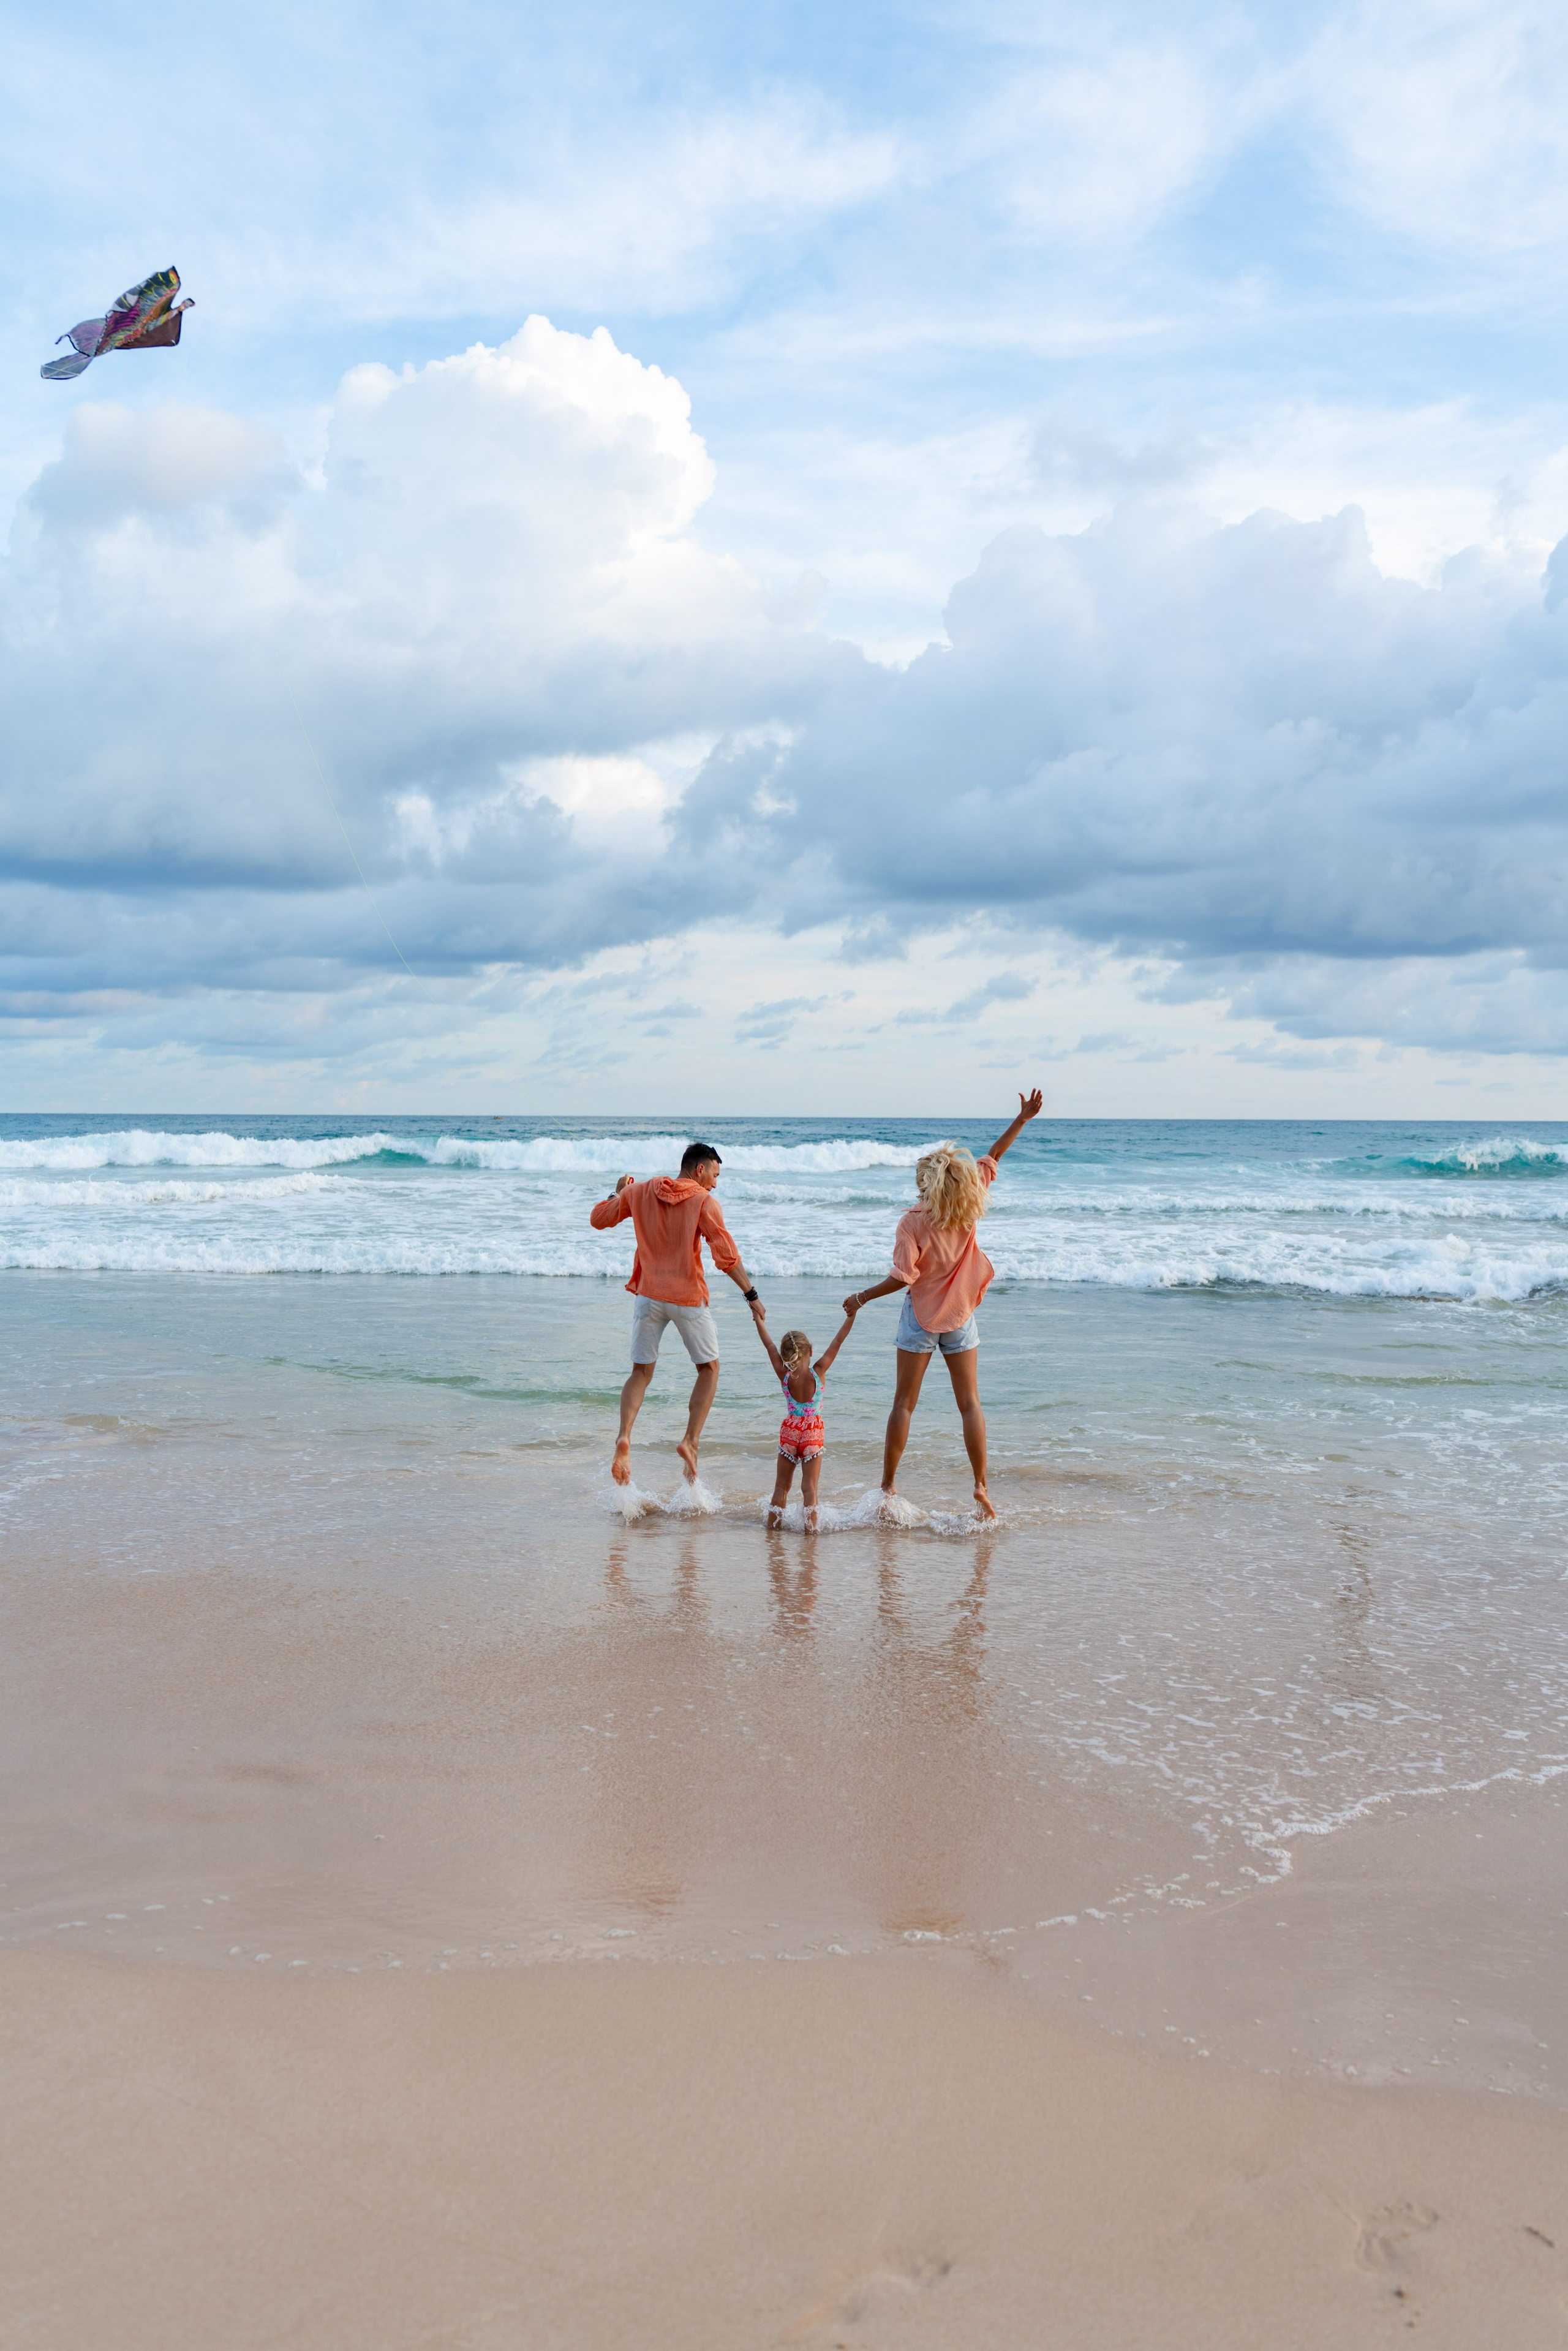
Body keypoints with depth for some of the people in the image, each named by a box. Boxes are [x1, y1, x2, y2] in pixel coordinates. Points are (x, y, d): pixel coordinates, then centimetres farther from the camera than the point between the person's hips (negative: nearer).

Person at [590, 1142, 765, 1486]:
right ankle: (691, 1441, 0)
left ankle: (625, 1437, -11)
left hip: (649, 1295, 3)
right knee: (709, 1368, 15)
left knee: (641, 1372, 13)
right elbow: (726, 1256, -17)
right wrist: (751, 1295, -11)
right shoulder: (704, 1202, -8)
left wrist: (618, 1194, 31)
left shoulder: (639, 1192, 5)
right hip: (688, 1297, -3)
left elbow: (598, 1218, 14)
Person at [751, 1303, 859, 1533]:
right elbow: (838, 1342, -9)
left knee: (781, 1486, 13)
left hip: (789, 1432, 2)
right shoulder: (818, 1372, -11)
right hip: (813, 1434, -2)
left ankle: (773, 1526, 17)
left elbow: (769, 1345, 2)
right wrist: (851, 1316, -6)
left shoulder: (784, 1375, -7)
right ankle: (810, 1529, -4)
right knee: (810, 1487, 0)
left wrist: (759, 1318, 11)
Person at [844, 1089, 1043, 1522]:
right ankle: (981, 1486, 2)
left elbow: (903, 1278, -20)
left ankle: (887, 1486, 9)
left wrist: (861, 1298, -8)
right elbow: (992, 1157, 4)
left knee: (904, 1404, 5)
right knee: (970, 1404, 7)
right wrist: (1023, 1119, 10)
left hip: (920, 1317, -3)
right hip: (960, 1317, 3)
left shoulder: (913, 1223, -17)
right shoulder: (969, 1209, -6)